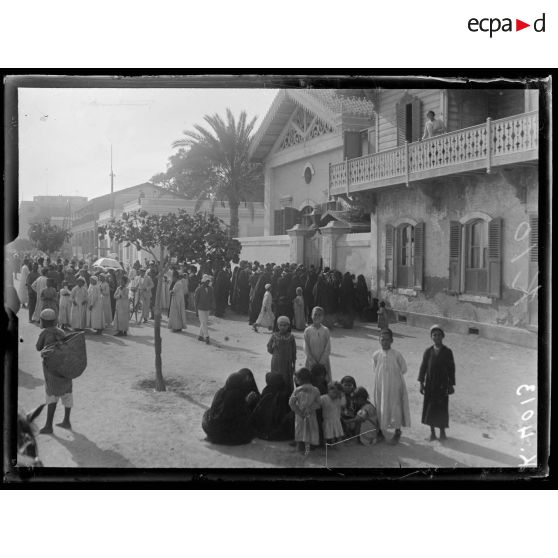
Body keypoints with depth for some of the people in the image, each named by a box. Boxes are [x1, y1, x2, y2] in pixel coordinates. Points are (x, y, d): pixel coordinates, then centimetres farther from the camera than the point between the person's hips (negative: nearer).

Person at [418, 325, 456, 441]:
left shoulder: (447, 352, -4)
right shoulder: (428, 352, 0)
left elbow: (451, 369, -1)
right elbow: (423, 367, 2)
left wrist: (451, 385, -2)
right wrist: (421, 383, -2)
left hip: (443, 385, -2)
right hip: (430, 385, 2)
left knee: (442, 408, 4)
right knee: (430, 408, 6)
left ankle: (442, 431, 21)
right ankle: (432, 432, 19)